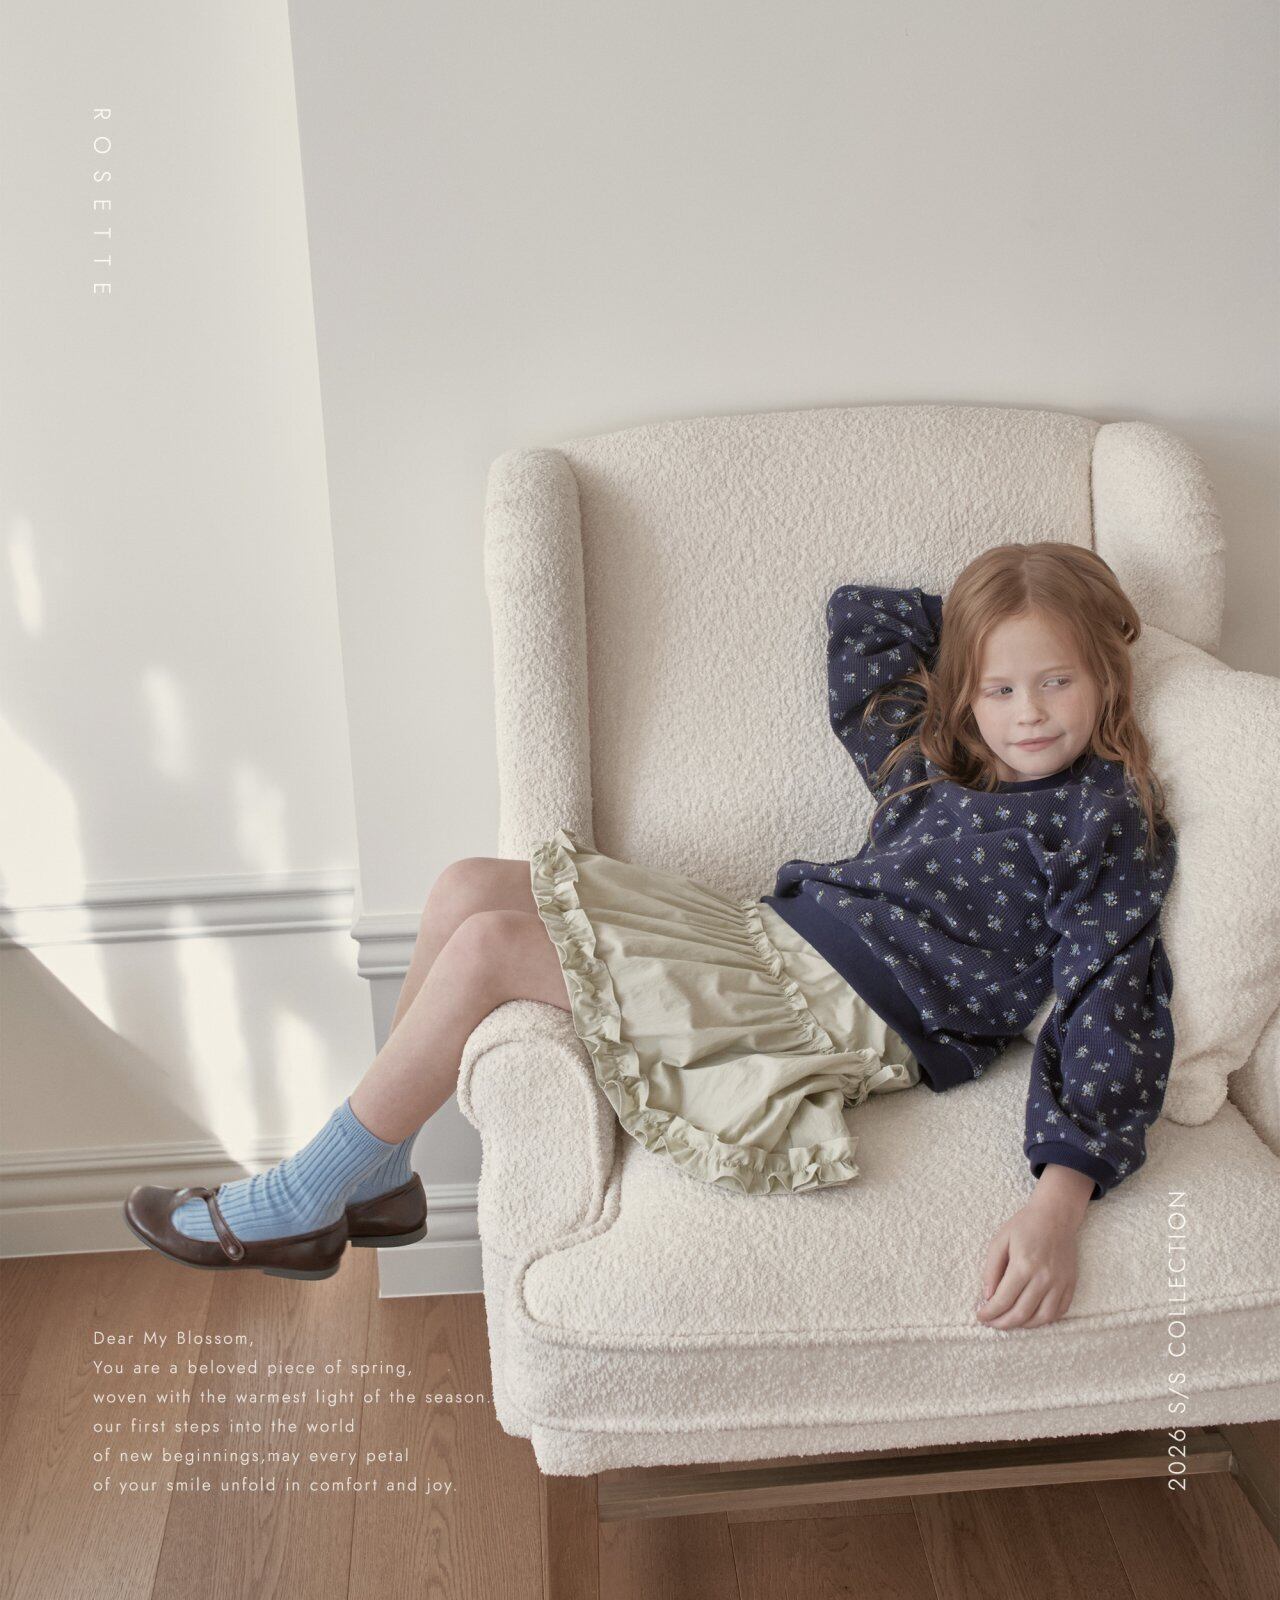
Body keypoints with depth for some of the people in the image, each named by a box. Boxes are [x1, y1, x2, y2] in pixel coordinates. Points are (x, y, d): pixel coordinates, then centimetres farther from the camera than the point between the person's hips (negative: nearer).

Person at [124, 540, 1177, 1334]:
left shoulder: (1107, 821, -4)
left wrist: (1061, 1201, -29)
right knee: (470, 887, -3)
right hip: (771, 938, 8)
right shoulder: (932, 762, 16)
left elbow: (1114, 1012, -15)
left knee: (488, 946, -16)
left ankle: (300, 1207, 2)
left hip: (851, 1019, -8)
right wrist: (984, 611, 25)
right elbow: (856, 615, 30)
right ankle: (377, 1174, 9)